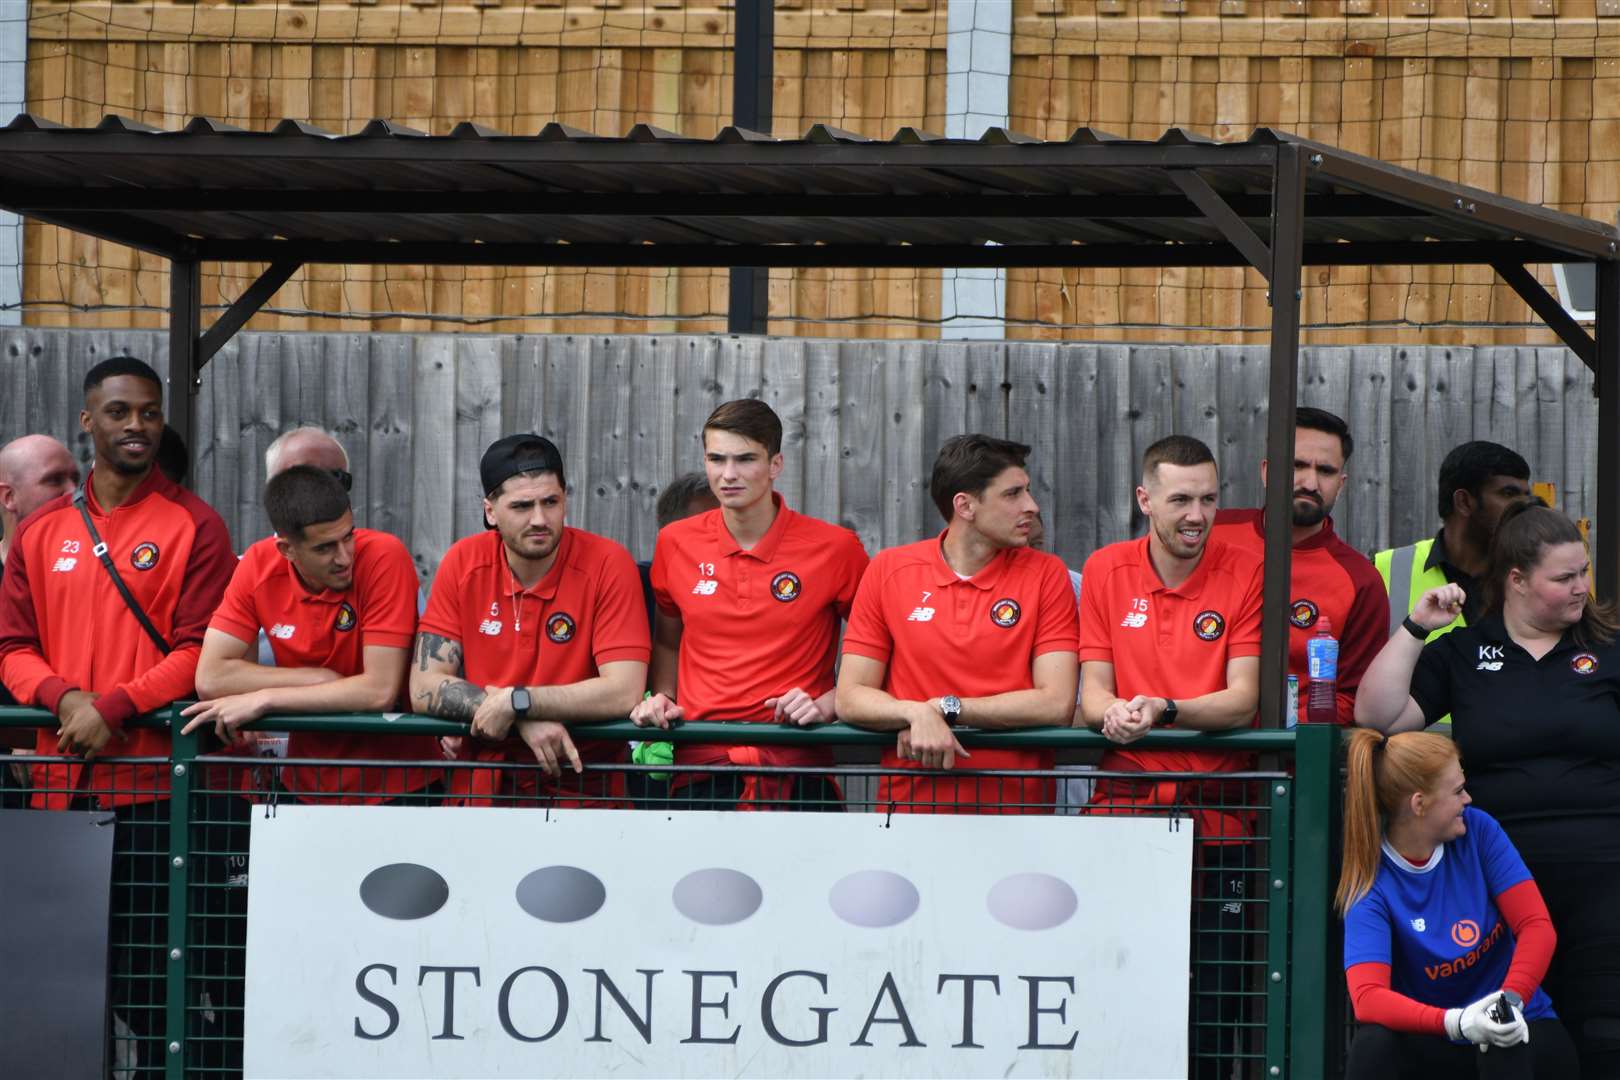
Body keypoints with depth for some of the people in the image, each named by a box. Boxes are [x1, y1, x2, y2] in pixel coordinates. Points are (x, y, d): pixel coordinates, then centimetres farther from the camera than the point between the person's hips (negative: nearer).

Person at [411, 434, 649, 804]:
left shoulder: (608, 563, -6)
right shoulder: (463, 562, 3)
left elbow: (624, 692, -14)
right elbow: (424, 688, -2)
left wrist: (516, 702, -14)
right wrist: (527, 720, -14)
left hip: (582, 785, -3)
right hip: (482, 785, 3)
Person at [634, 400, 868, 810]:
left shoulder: (834, 548, 0)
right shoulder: (675, 543, 9)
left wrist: (828, 705, -6)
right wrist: (660, 698, 9)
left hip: (796, 771, -2)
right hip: (699, 770, 2)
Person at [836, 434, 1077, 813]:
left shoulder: (1045, 574, 5)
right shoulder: (888, 570, 7)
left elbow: (1057, 704, -4)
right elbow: (851, 697, 3)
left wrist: (943, 708, -8)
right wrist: (917, 714, -16)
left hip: (1015, 805, 0)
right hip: (910, 803, 0)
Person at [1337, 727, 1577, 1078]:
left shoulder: (1478, 830, -7)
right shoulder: (1371, 886, -15)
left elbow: (1537, 926, -11)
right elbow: (1368, 997, -28)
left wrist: (1511, 999, -30)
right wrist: (1455, 1021, -44)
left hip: (1519, 1033, 1)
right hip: (1435, 1043, -1)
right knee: (1374, 1042, -32)